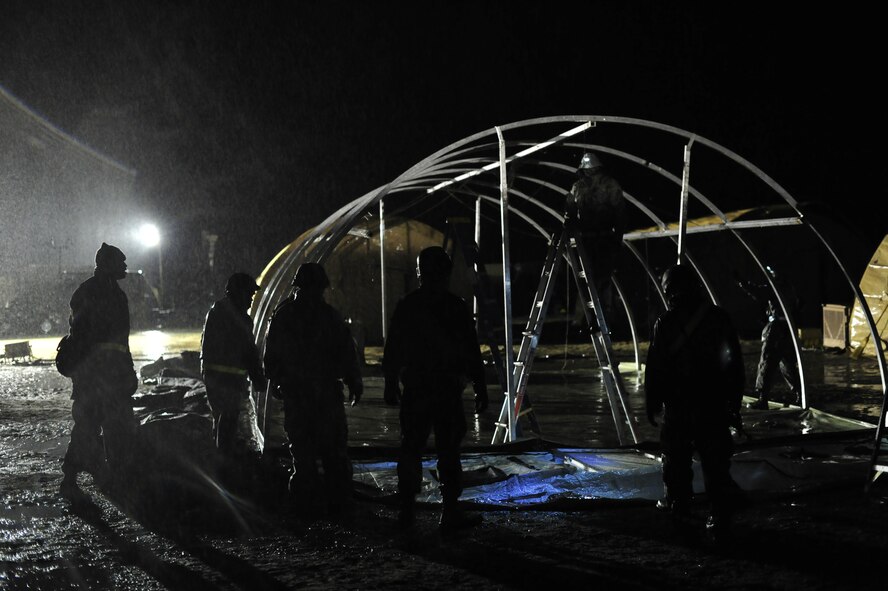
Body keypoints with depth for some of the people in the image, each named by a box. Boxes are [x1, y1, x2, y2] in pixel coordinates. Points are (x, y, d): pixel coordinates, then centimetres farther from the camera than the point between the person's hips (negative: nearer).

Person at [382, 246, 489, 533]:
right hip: (448, 389, -3)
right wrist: (480, 388, 0)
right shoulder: (456, 307, -6)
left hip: (414, 390, 3)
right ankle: (450, 512, 2)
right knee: (448, 450, 1)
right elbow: (472, 353, -6)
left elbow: (392, 350, 6)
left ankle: (406, 510, 13)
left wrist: (391, 384, 14)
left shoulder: (406, 306, 3)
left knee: (410, 448, 11)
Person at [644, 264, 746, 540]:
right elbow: (735, 366, 6)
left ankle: (677, 506, 21)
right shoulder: (719, 318, 2)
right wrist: (734, 403, 11)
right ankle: (720, 517, 1)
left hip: (676, 406, -2)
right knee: (716, 463, 3)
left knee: (676, 458, 13)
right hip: (714, 406, 2)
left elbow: (654, 369, -5)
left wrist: (652, 403, 4)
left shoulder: (665, 324, -7)